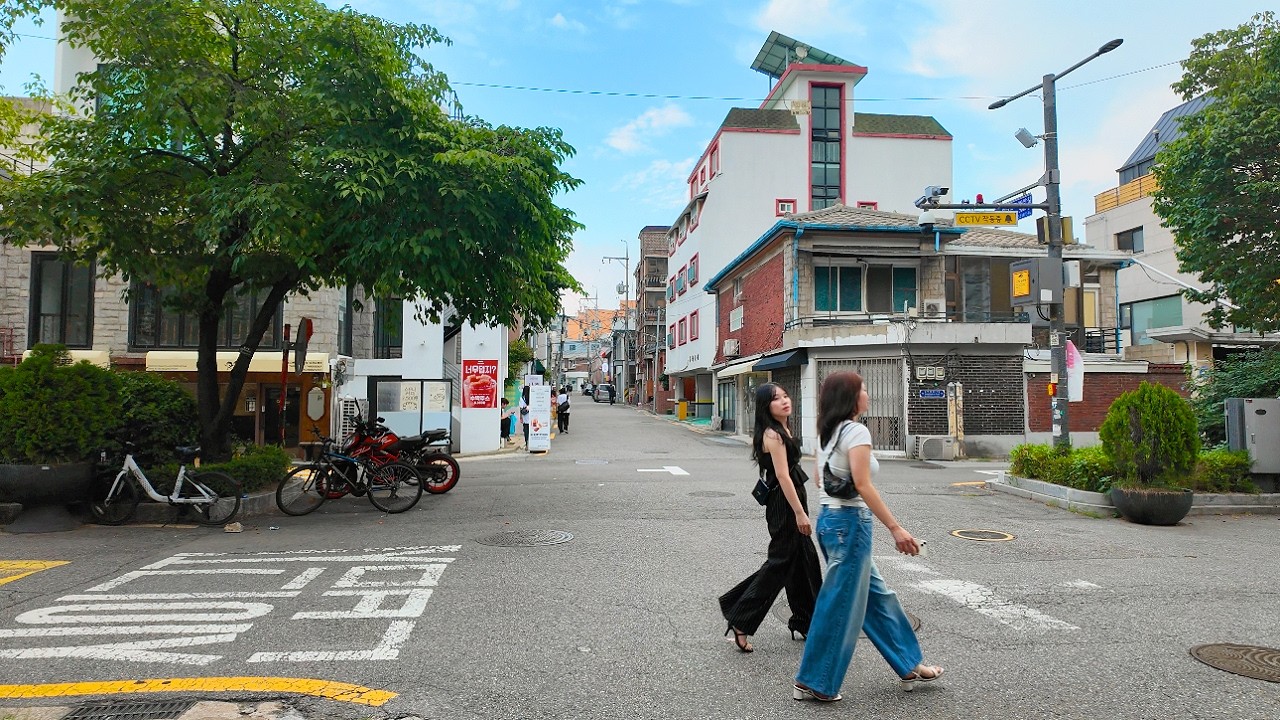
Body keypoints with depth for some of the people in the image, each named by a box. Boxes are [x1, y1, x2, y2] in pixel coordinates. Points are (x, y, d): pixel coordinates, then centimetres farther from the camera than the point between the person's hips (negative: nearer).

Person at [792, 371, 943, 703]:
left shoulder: (830, 432, 11)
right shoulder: (857, 431, -15)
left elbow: (819, 477, 19)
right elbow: (862, 485, -23)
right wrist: (895, 528, -21)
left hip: (830, 518, 10)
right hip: (849, 522, -10)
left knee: (877, 595, 19)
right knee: (840, 605, 1)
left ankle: (908, 666, 32)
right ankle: (813, 683, 12)